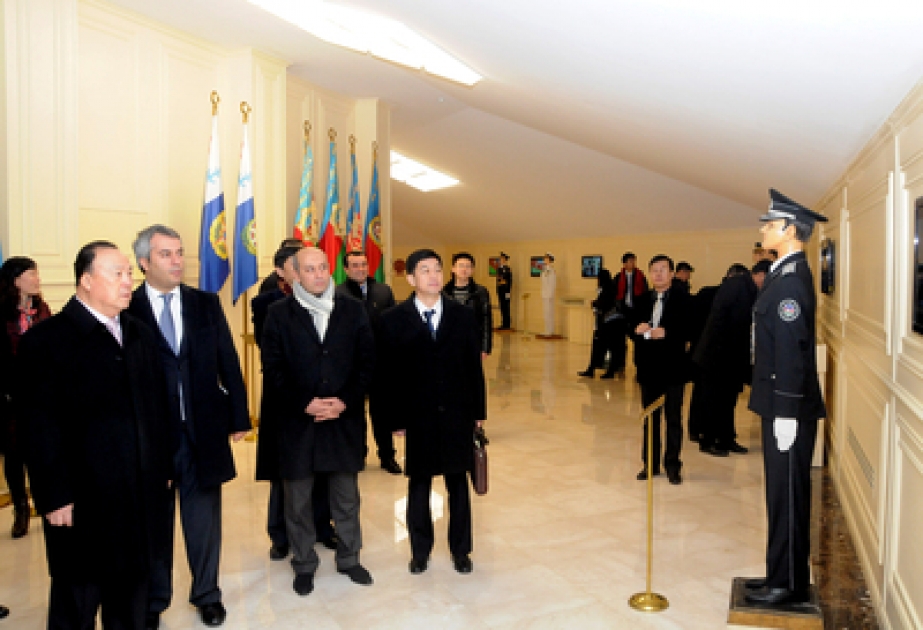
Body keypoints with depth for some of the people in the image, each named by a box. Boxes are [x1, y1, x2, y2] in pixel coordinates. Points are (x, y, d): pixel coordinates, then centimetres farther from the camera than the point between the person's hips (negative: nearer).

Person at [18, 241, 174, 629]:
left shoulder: (140, 335, 11)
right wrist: (55, 495, -14)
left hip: (141, 494, 6)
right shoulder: (46, 339, -9)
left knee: (132, 589, 19)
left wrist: (164, 467, 10)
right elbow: (40, 426, -13)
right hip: (82, 498, -5)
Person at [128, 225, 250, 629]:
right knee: (153, 522, 16)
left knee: (204, 518, 15)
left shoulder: (206, 304, 2)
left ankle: (207, 594, 35)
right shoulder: (127, 310, -7)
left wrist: (239, 417, 3)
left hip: (203, 431, 2)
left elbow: (228, 363, 4)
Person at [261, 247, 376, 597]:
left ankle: (349, 558, 33)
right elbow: (273, 369, -4)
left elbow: (366, 361, 1)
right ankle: (304, 564, 30)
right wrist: (304, 404, -14)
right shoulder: (279, 313, -1)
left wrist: (345, 401, -11)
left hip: (345, 418, 1)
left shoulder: (353, 310, 3)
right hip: (297, 420, -1)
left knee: (347, 496, 14)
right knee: (298, 499, 11)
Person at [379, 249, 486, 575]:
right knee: (419, 485, 11)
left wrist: (478, 411, 3)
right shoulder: (394, 320, -4)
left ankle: (460, 549, 29)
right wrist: (396, 418, -7)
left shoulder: (463, 315, 2)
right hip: (417, 416, -1)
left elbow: (474, 366, 4)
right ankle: (420, 551, 29)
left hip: (458, 415, 2)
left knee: (458, 484, 13)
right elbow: (390, 373, -4)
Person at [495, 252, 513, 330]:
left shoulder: (508, 269, -9)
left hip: (506, 291, -7)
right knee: (502, 308, 9)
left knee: (506, 308, -4)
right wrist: (497, 291, 16)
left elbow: (510, 282, -11)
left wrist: (509, 293, -15)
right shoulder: (499, 269, 14)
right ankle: (503, 324, 13)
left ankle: (507, 325, 1)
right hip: (500, 291, 7)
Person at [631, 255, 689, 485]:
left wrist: (667, 333, -25)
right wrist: (637, 329, -13)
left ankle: (672, 465, 16)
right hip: (648, 367, 4)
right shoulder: (643, 300, 10)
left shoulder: (682, 300, -5)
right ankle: (651, 463, 24)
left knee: (673, 418, 5)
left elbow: (689, 331, -12)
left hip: (672, 368, -4)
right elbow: (631, 326, 8)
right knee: (650, 417, 13)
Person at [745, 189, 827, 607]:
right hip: (780, 403, 10)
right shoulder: (786, 273, 13)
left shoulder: (791, 278, -18)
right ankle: (782, 574, 30)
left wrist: (786, 413, -21)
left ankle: (789, 584, 16)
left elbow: (792, 349, -22)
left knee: (787, 494, 2)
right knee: (783, 494, 17)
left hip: (789, 408, -10)